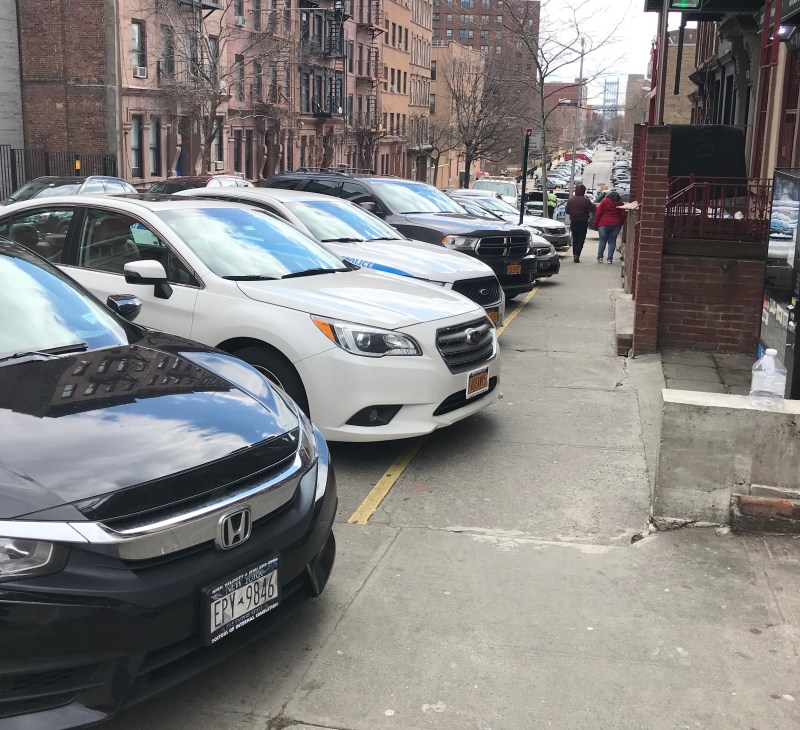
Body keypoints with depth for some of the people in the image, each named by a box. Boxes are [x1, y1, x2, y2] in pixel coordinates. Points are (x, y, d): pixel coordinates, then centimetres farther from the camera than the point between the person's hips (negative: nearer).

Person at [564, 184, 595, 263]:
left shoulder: (571, 200, -2)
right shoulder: (586, 200, -14)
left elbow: (567, 211, 3)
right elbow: (592, 209, -9)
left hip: (573, 222, 4)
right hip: (583, 222, -4)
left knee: (575, 239, 15)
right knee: (581, 239, 0)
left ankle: (574, 255, 17)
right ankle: (577, 255, -15)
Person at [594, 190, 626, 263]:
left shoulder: (604, 201, 3)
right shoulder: (620, 203, 8)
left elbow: (598, 213, -1)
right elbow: (622, 216, 8)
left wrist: (596, 224, 3)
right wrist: (620, 225, 18)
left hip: (604, 224, -2)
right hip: (616, 225, 2)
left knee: (602, 241, 5)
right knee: (612, 241, 6)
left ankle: (600, 257, 3)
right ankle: (610, 259, 2)